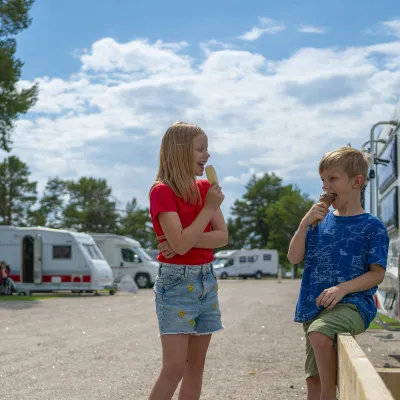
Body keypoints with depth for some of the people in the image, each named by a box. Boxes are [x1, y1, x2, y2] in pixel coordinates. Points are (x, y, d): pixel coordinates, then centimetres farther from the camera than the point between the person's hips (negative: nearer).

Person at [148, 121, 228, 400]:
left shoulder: (205, 188, 8)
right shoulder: (162, 191, -13)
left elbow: (223, 237, 0)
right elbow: (181, 244, -22)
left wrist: (187, 240, -15)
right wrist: (210, 208, -17)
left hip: (206, 279, 7)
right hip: (176, 281, -7)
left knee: (196, 365, 9)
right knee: (175, 368, -9)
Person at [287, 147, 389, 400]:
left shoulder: (372, 227, -3)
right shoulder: (320, 220, 11)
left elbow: (377, 274, -5)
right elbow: (294, 258, 6)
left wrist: (342, 288, -19)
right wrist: (305, 223, -6)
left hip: (353, 305, -5)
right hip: (315, 307, 6)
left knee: (319, 332, -35)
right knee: (313, 379, 4)